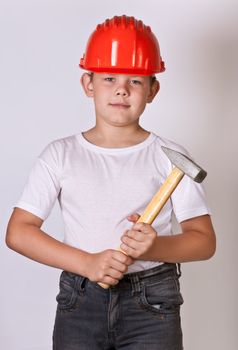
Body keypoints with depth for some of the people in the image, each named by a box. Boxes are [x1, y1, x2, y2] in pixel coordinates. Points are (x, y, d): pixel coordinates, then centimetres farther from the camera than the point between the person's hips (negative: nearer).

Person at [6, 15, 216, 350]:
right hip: (79, 300, 1)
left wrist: (154, 248, -21)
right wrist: (87, 263, -16)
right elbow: (18, 232, -4)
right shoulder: (61, 154, 0)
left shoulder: (169, 156, -2)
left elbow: (204, 240, -1)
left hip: (152, 301, 0)